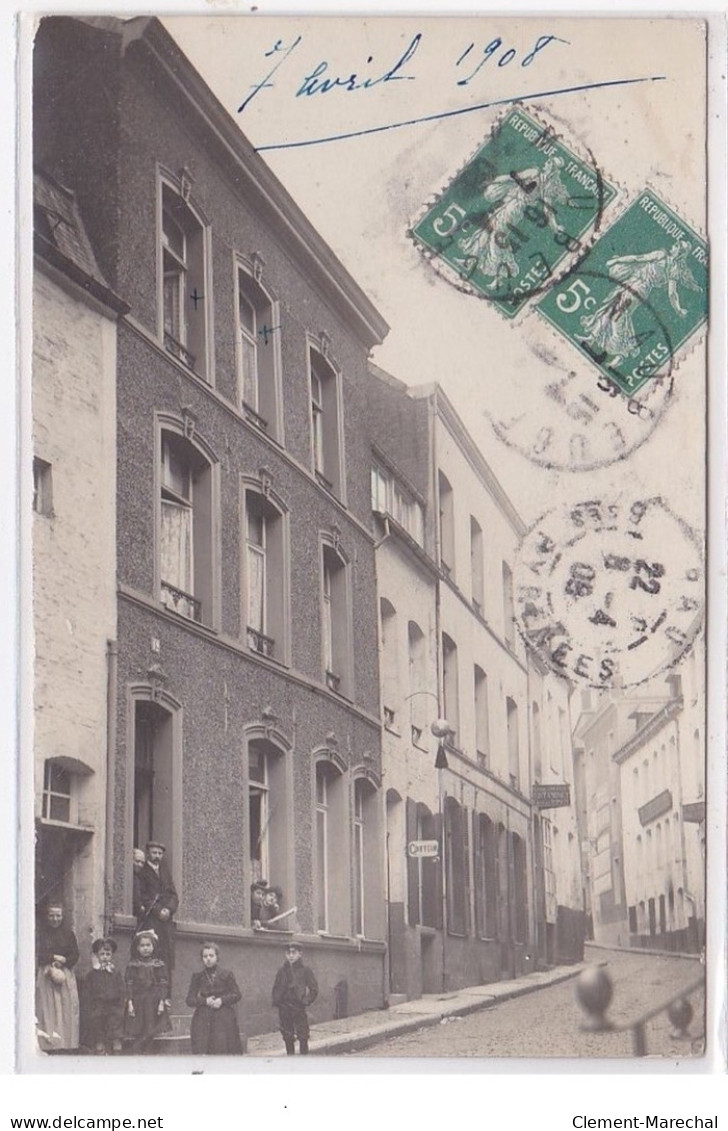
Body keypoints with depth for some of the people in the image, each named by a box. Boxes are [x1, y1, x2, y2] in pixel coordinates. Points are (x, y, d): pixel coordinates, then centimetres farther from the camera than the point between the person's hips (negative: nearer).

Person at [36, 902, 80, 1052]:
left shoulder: (68, 934, 10)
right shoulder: (40, 934, 4)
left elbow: (75, 956, 5)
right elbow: (37, 955, -3)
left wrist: (62, 961, -10)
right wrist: (54, 957, -10)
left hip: (66, 976, 2)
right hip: (46, 976, -2)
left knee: (66, 1010, -4)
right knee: (48, 1010, -7)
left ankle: (66, 1044, -3)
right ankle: (49, 1044, -9)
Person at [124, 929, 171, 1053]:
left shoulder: (158, 965, 3)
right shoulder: (133, 965, 2)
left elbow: (163, 984, 1)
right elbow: (129, 984, 0)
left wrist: (162, 1002, -7)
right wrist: (130, 1002, -8)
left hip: (153, 1004, 1)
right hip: (137, 1003, -1)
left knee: (150, 1035, 3)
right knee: (136, 1036, -4)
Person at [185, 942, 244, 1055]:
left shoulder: (227, 975, 9)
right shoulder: (197, 977, 11)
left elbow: (236, 995, 6)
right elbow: (190, 1000, 8)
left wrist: (222, 1000, -10)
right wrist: (205, 1001, -9)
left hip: (224, 1021, -1)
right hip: (203, 1021, 1)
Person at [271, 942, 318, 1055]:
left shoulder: (305, 971, -1)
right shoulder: (282, 971, 7)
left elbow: (314, 989, 1)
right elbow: (276, 989, 16)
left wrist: (306, 1001, -7)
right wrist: (276, 1001, 4)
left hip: (299, 1007, -3)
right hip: (284, 1009, 3)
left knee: (303, 1036, -3)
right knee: (287, 1037, 8)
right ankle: (289, 1055, 18)